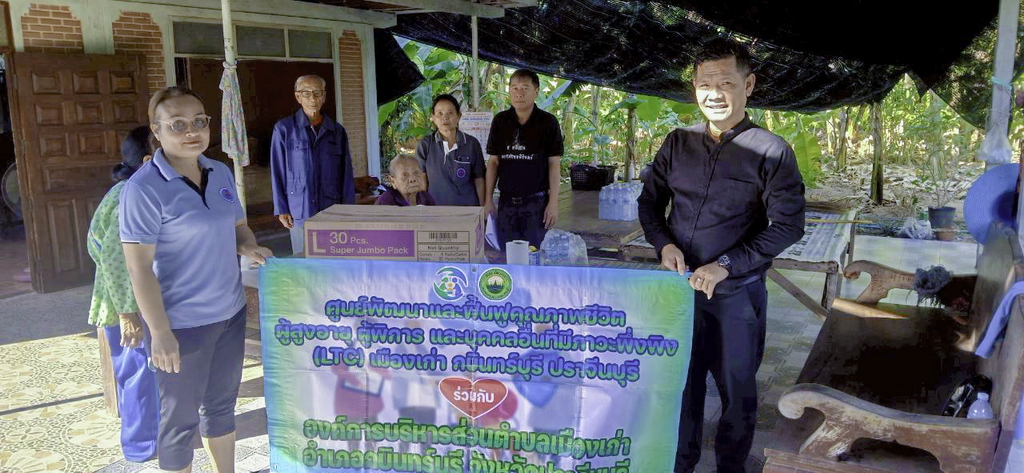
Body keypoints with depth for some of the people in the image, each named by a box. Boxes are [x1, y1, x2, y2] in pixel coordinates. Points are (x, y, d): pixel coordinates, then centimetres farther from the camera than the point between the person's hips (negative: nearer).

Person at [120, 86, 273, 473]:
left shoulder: (221, 173, 4)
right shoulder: (143, 189, -16)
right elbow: (139, 268, -17)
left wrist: (248, 246, -5)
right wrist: (160, 332, -19)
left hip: (230, 313, 7)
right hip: (182, 323, -6)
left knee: (221, 402, 22)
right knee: (180, 417, 10)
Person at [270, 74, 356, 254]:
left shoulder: (337, 131, 8)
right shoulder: (284, 129, 0)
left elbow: (346, 173, 7)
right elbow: (277, 171, 2)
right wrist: (281, 209, -1)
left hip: (332, 211, 2)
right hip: (300, 212, -2)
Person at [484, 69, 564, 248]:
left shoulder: (548, 122, -3)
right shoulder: (500, 121, 6)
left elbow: (554, 163, -3)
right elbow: (493, 161, 9)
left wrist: (553, 202, -8)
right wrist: (488, 199, 5)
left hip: (537, 201, -3)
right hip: (506, 201, 3)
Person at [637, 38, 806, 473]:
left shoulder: (771, 152, -9)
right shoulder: (678, 143, 3)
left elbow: (787, 225, -12)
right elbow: (650, 201, 10)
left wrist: (726, 265, -18)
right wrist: (664, 243, -8)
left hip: (736, 294, -3)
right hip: (681, 286, 3)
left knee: (737, 389, 13)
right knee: (682, 383, 17)